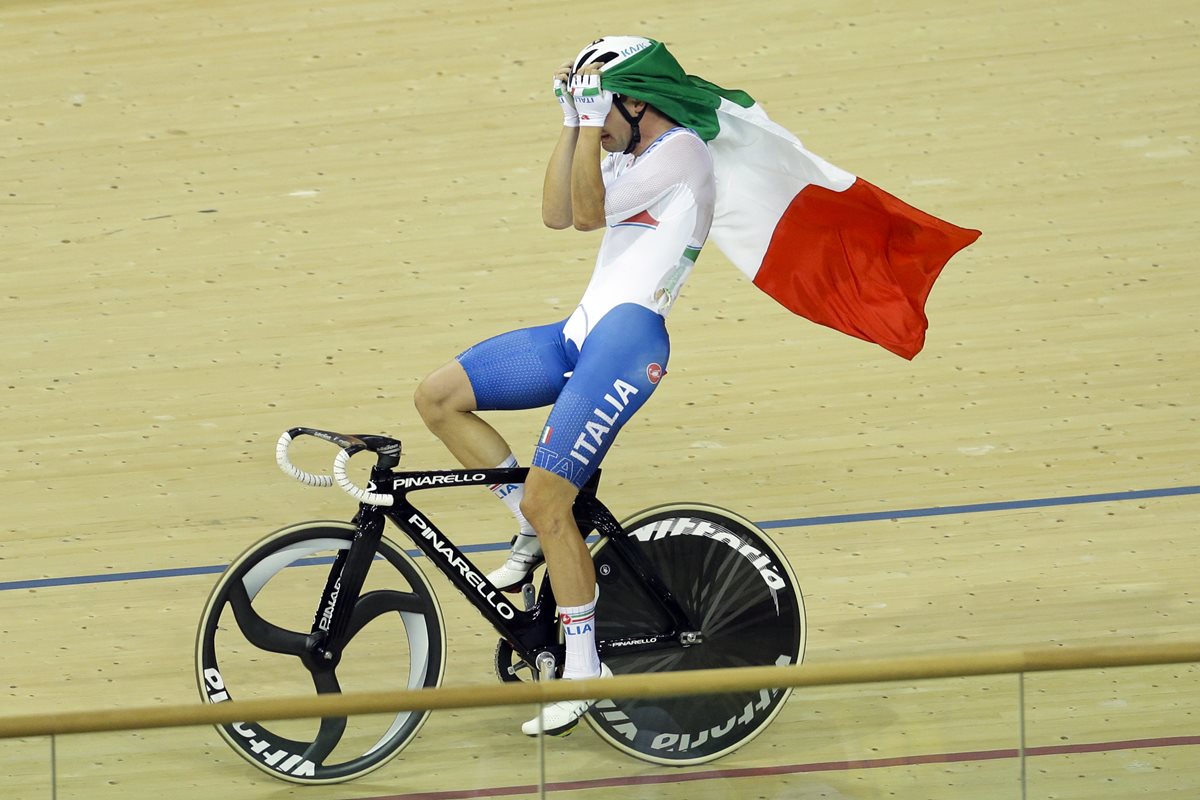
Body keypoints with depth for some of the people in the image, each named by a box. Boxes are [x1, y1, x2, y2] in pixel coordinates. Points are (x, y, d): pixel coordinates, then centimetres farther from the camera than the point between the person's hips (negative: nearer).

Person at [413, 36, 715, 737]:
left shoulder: (682, 151, -6)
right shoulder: (629, 156, 24)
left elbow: (589, 211, -15)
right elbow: (558, 213, 12)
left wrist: (593, 120, -13)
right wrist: (572, 121, 9)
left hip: (628, 335, -10)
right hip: (584, 333, 10)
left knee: (546, 497, -18)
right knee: (438, 396, 2)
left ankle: (585, 666, -7)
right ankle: (540, 530, 11)